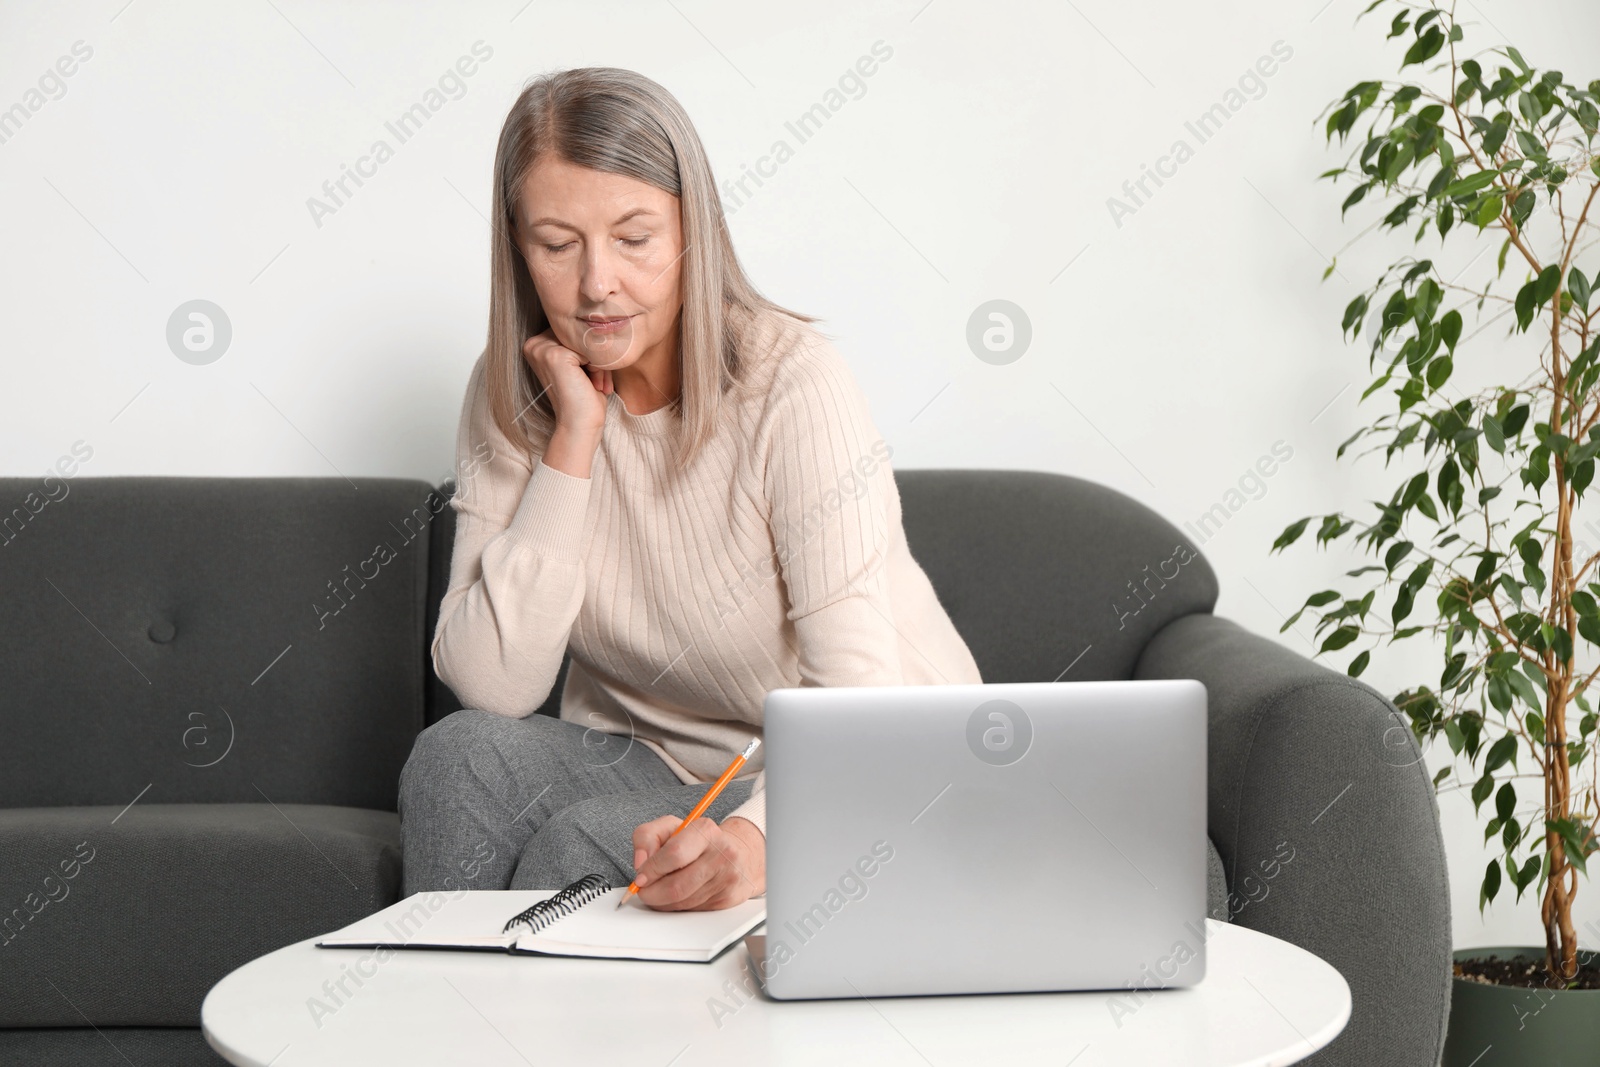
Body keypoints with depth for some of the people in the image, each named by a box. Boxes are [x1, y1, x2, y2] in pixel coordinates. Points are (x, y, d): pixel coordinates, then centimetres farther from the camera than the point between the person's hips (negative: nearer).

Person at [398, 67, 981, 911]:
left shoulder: (792, 383, -20)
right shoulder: (510, 397, -5)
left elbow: (859, 697, -28)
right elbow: (491, 687, -15)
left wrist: (756, 836, -48)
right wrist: (573, 442, -20)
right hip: (648, 760, 5)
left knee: (580, 848, -29)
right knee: (461, 755, -23)